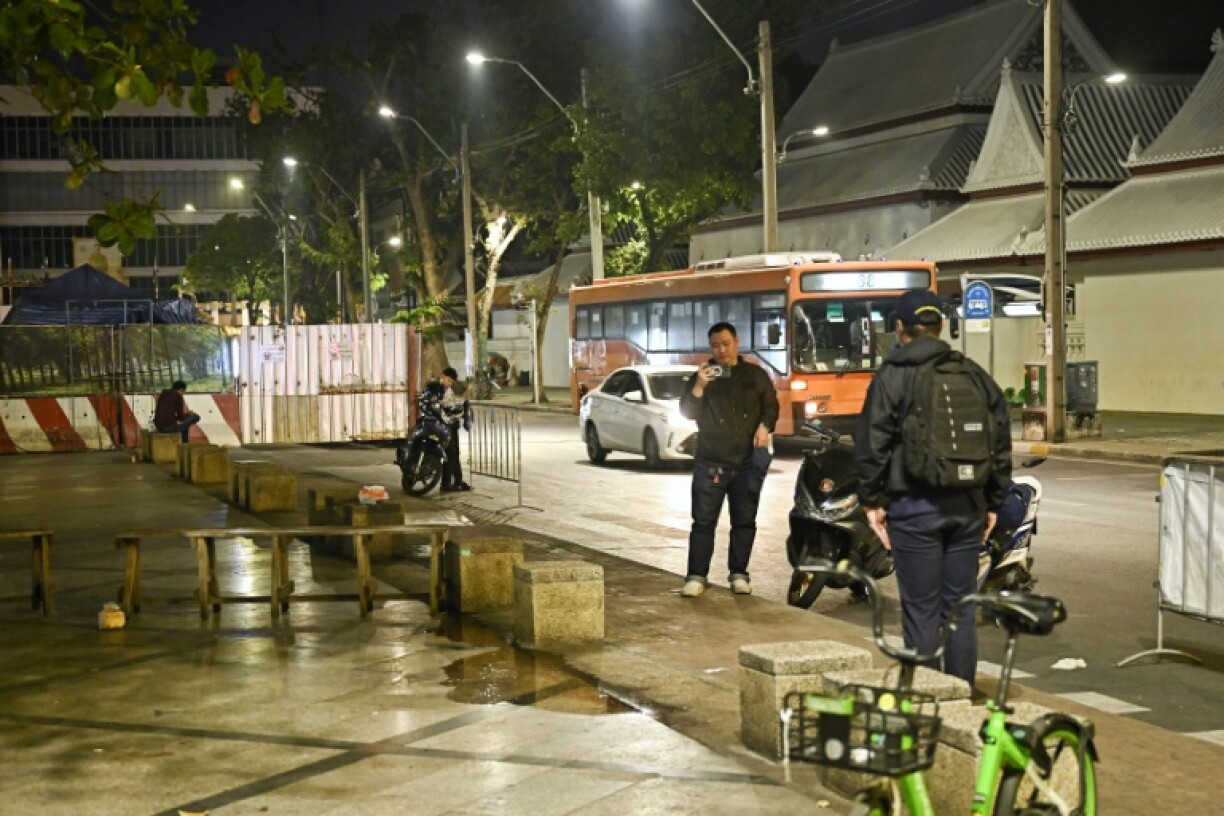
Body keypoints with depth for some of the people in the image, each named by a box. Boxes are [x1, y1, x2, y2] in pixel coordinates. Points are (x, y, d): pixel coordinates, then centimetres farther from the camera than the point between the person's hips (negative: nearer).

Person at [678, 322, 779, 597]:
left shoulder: (756, 375, 10)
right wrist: (699, 387, -15)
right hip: (710, 462, -1)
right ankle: (696, 575, 0)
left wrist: (765, 426, -8)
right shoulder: (702, 376, 9)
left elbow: (771, 406, 12)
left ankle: (738, 574, 15)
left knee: (745, 521, 5)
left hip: (748, 462, 1)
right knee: (703, 521, -3)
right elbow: (687, 413, 1)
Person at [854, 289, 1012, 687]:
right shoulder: (974, 375, 9)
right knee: (960, 608, 10)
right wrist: (992, 502, 17)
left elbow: (872, 445, -8)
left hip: (914, 508, -4)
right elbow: (1001, 441, 12)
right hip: (967, 505, 4)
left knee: (921, 610, 0)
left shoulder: (892, 376, -5)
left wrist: (872, 500, 1)